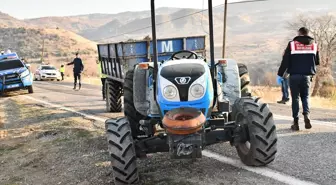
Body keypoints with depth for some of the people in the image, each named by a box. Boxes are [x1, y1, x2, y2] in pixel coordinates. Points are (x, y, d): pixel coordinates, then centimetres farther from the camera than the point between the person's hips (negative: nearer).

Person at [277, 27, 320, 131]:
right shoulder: (314, 45, 8)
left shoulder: (292, 44, -1)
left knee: (295, 98, 6)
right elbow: (317, 62, 12)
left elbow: (285, 61, -4)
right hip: (307, 76, 2)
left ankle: (296, 122, 5)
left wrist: (280, 75, 1)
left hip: (294, 75, -2)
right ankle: (306, 115, -8)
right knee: (305, 97, 16)